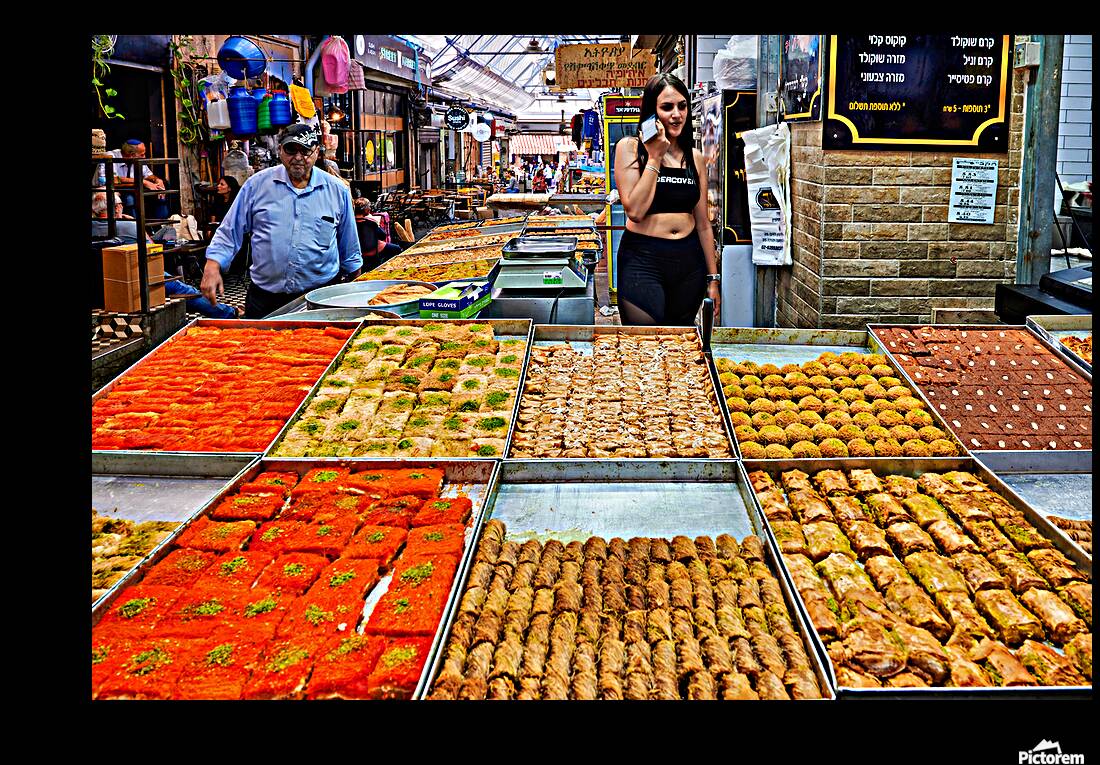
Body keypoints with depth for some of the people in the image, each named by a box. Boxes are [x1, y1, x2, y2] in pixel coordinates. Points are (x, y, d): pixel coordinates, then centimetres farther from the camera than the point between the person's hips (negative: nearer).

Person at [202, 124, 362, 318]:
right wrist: (212, 267, -5)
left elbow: (350, 249, 14)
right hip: (264, 298, 0)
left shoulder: (337, 191, 5)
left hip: (321, 298, 0)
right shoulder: (257, 184, 3)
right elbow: (229, 232, 7)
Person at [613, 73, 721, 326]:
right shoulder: (630, 148, -2)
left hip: (689, 260, 4)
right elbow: (635, 210, -13)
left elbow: (702, 223, 12)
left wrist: (713, 278, 11)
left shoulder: (694, 157, 10)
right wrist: (655, 158, -10)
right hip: (642, 260, -4)